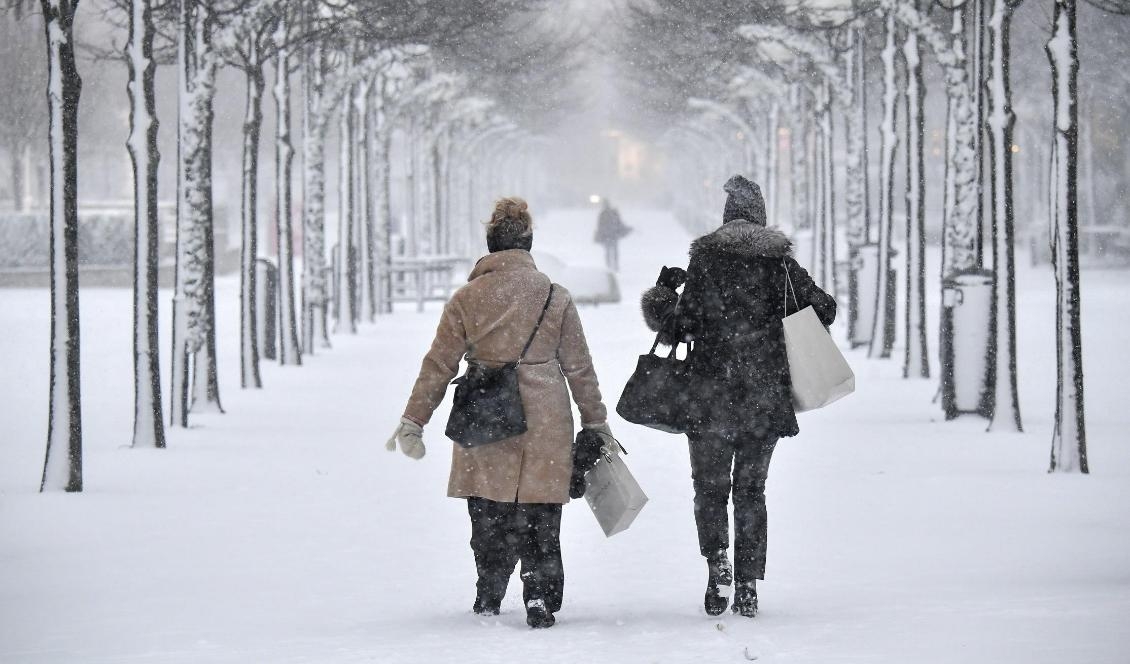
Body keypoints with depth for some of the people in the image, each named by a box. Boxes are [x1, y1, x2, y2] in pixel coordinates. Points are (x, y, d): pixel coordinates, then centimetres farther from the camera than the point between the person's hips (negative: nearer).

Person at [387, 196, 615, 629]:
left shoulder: (466, 299, -2)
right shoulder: (556, 298, 0)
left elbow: (438, 366, 1)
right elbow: (579, 368, 6)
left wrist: (413, 422, 8)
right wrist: (596, 422, 16)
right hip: (545, 430, 0)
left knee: (490, 519, 11)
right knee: (541, 526, 7)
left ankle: (488, 603, 14)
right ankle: (541, 605, 3)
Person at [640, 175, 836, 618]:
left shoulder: (704, 261, -4)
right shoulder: (780, 264, 2)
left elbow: (680, 327, -7)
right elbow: (824, 311, 5)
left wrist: (664, 292, 9)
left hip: (710, 398, -2)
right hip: (765, 398, 2)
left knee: (710, 486, 10)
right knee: (750, 489, 10)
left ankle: (716, 557, -13)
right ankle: (747, 585, 6)